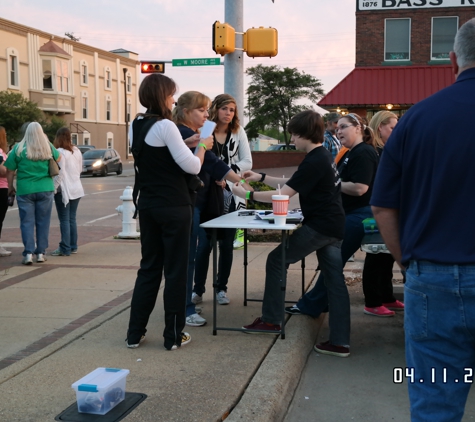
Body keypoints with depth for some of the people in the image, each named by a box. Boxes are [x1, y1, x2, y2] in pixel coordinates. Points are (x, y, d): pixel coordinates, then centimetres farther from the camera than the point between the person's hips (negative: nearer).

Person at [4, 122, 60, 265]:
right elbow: (58, 159, 19)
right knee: (43, 222, 9)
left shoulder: (19, 149, -5)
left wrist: (10, 187, 9)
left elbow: (10, 170, -3)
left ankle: (28, 253, -2)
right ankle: (41, 253, 11)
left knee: (27, 222, 4)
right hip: (45, 190, 2)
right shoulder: (48, 148, 0)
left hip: (25, 190, -1)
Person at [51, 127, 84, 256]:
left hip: (64, 190, -7)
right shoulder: (77, 151, 9)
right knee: (72, 219, 14)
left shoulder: (60, 152, -14)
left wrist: (53, 187, -12)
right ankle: (73, 246, 18)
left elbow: (59, 173, -18)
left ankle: (65, 249, -3)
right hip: (76, 189, 7)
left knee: (64, 220, -4)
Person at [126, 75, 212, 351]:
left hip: (147, 205, 8)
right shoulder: (166, 126, -16)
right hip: (173, 207, -8)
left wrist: (186, 142, 16)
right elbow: (192, 166, -16)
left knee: (149, 267, 15)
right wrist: (203, 146, 1)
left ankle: (135, 333, 19)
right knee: (175, 270, 3)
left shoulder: (136, 126, 8)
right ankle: (174, 336, 11)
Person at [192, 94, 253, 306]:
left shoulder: (238, 132, 5)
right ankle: (198, 289, 7)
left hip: (231, 195, 2)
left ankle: (221, 288, 18)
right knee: (204, 244, -5)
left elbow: (247, 162, 1)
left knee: (226, 244, 7)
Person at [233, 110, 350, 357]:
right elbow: (290, 185, 20)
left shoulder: (314, 162, -18)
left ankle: (271, 320, 9)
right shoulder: (323, 157, 14)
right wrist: (261, 178, 15)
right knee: (335, 281, 6)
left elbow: (284, 194, -21)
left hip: (319, 227, -10)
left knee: (276, 261, 2)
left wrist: (248, 195, -12)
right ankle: (340, 343, 8)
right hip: (333, 227, 10)